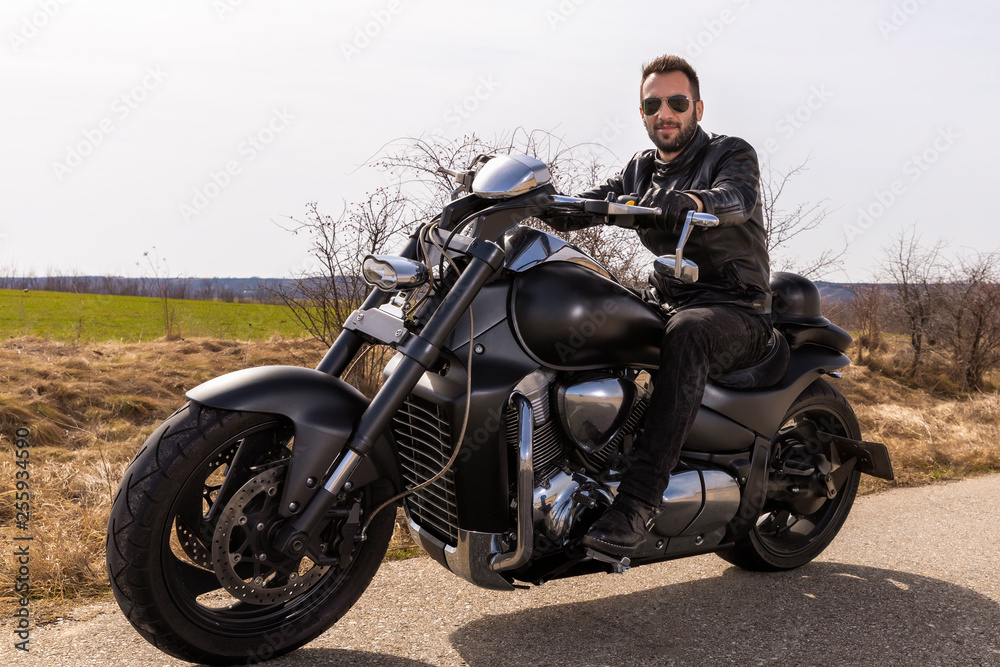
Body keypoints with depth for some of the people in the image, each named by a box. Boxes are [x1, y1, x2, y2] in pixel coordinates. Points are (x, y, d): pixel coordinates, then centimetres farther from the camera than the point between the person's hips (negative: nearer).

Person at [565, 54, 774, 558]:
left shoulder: (731, 153, 1)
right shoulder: (640, 170, 20)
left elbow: (736, 196, -22)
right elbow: (595, 201, 4)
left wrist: (692, 201, -45)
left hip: (737, 312, -5)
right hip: (669, 303, 6)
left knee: (686, 333, -39)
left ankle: (638, 501, -46)